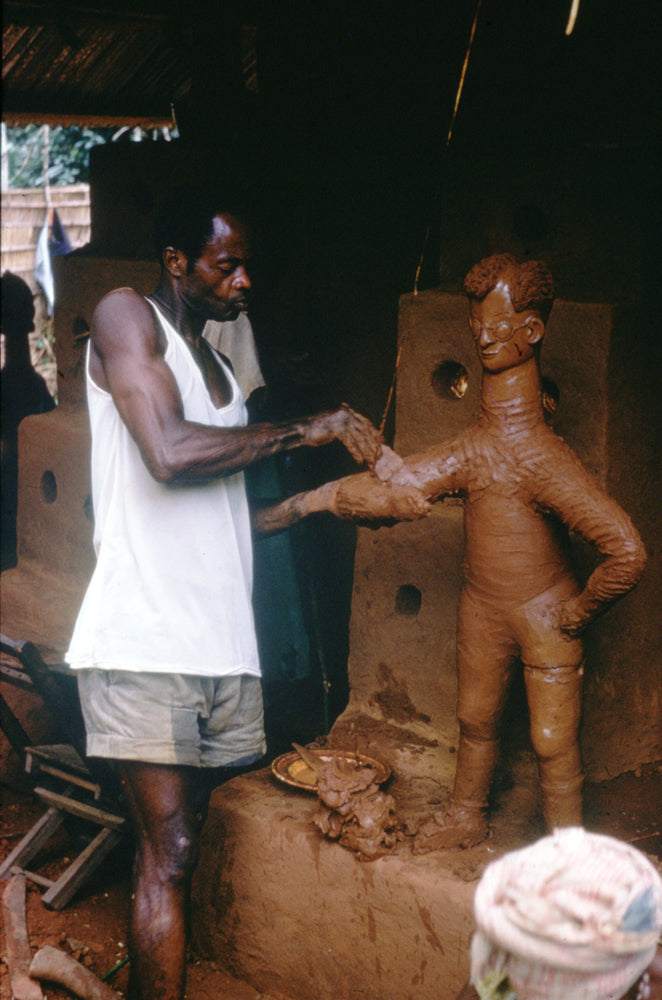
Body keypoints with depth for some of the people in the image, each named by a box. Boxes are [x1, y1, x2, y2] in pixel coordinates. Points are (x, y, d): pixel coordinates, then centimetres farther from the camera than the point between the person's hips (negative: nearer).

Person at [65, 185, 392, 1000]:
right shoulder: (126, 316, 1)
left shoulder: (216, 366, 24)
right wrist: (303, 431, -11)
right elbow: (169, 452, -17)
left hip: (222, 646, 7)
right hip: (144, 637, -7)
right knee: (170, 853, -8)